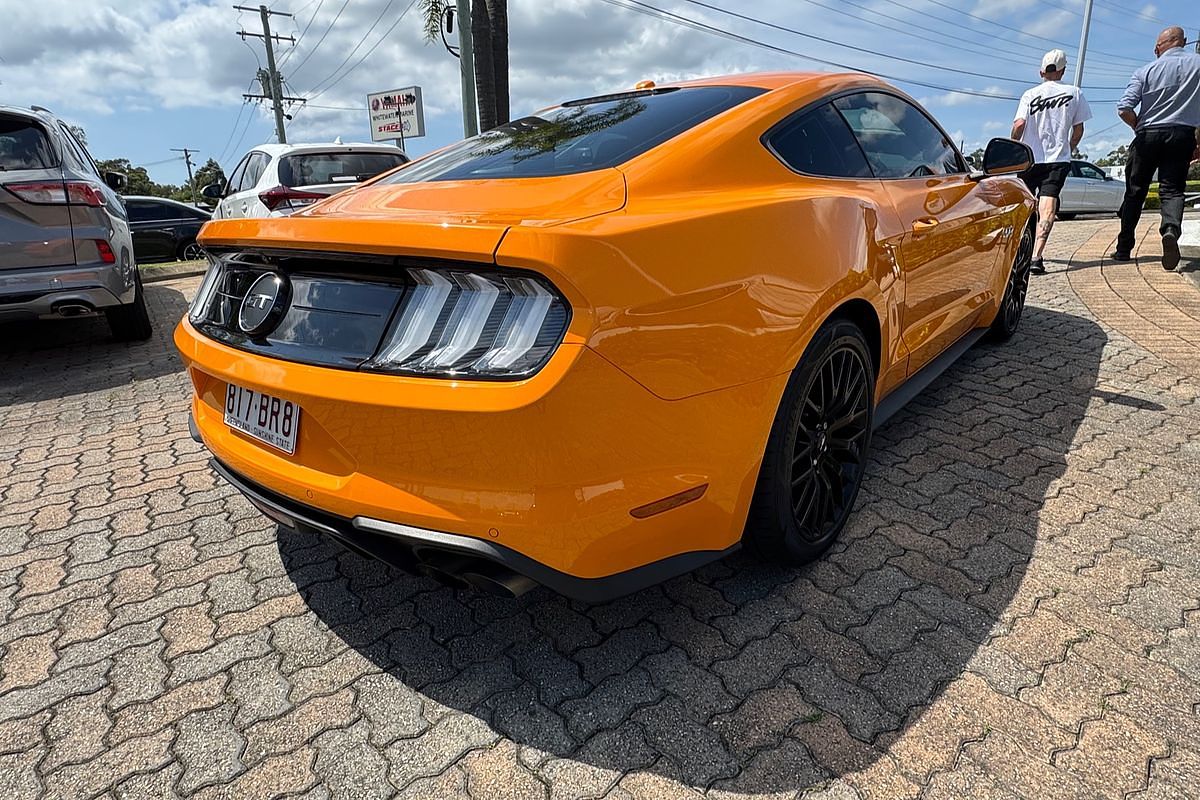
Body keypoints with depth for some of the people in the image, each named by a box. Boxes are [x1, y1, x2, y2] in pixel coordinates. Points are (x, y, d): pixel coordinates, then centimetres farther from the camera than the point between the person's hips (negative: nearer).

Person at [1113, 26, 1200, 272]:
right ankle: (1171, 229, -31)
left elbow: (1124, 108, -7)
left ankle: (1124, 249, 11)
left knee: (1135, 192, 8)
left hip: (1148, 135, 0)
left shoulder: (1147, 70, 2)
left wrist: (1139, 127, 11)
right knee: (1172, 189, 1)